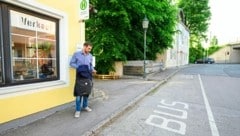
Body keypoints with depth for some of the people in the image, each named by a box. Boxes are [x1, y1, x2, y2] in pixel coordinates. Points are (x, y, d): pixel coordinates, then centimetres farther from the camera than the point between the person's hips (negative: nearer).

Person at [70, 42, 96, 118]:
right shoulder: (76, 54, -2)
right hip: (80, 75, -4)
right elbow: (71, 63, -1)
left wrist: (93, 69, -4)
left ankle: (85, 106, 32)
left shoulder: (90, 56, 7)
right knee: (79, 92, -5)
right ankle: (78, 110, 7)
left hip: (88, 75, 4)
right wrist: (78, 67, -16)